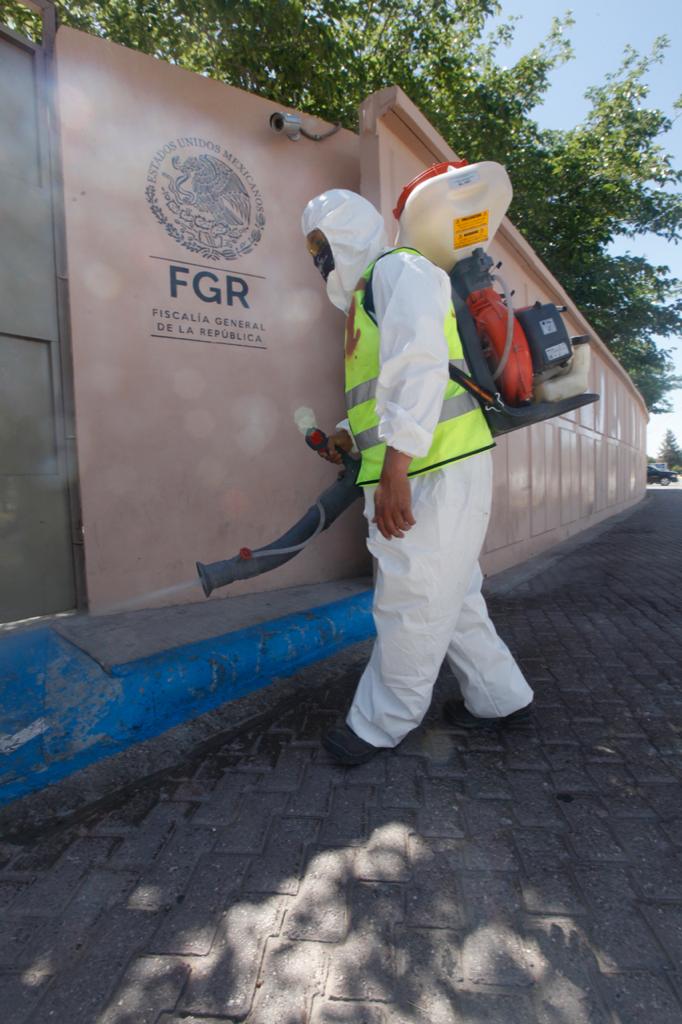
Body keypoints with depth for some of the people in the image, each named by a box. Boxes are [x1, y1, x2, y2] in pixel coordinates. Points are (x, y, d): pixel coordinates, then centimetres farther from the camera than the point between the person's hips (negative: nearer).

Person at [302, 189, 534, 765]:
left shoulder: (398, 269, -4)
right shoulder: (365, 296, 26)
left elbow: (421, 366, -20)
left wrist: (395, 468, -26)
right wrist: (353, 434, 16)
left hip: (437, 471, -10)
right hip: (414, 474, 10)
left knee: (411, 601, 0)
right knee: (452, 594, 16)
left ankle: (382, 724, 16)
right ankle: (500, 698, 32)